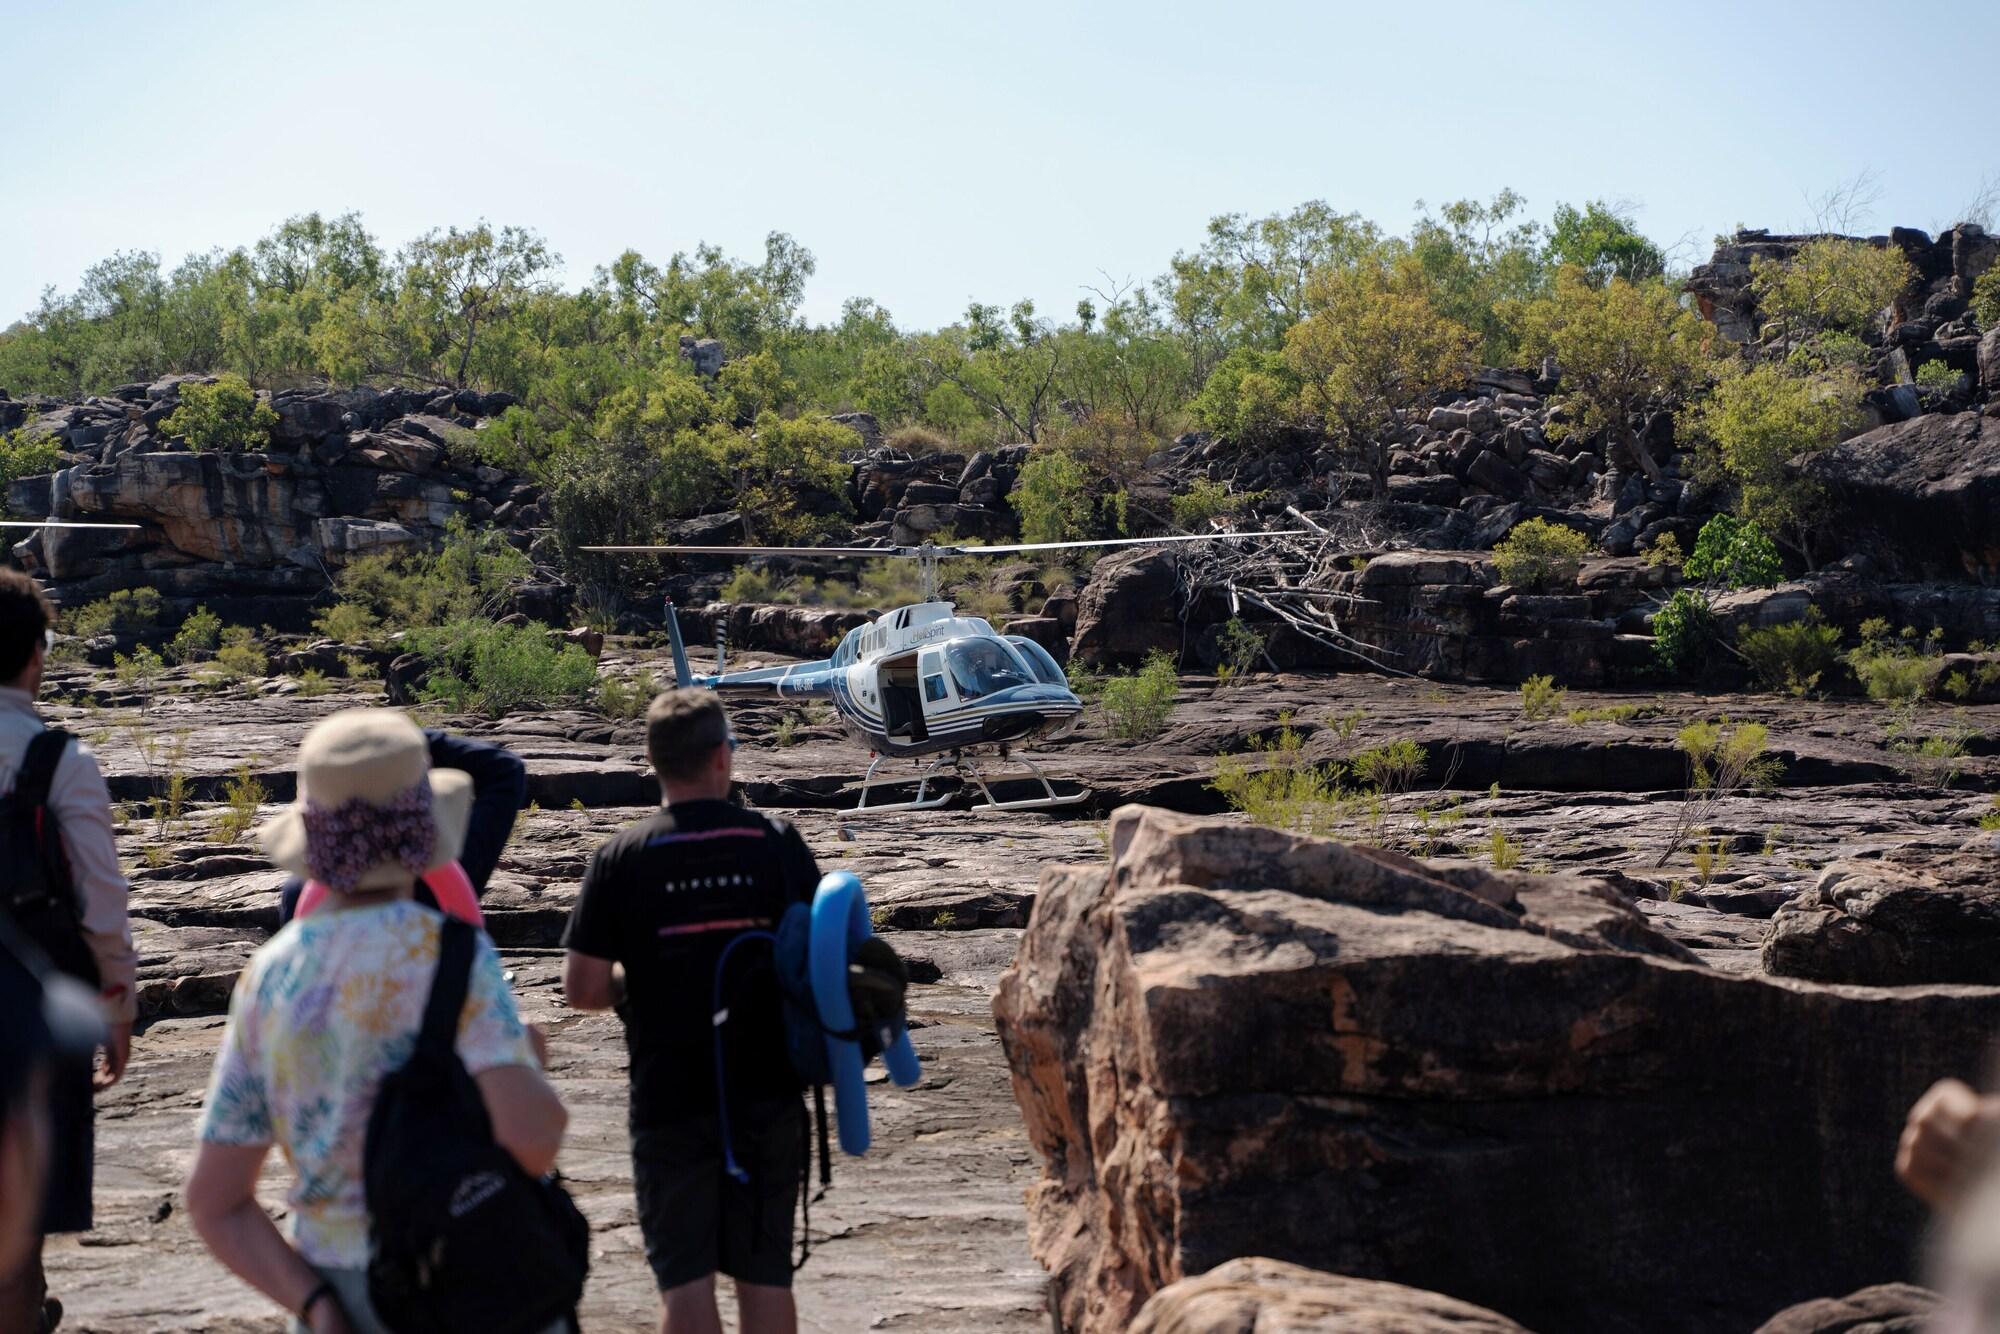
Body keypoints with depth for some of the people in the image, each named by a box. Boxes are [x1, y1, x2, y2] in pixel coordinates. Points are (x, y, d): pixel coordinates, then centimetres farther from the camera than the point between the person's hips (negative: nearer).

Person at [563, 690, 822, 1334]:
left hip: (669, 1097, -2)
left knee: (685, 1276, 5)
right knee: (764, 1270, 12)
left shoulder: (623, 855, -7)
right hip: (768, 1093, 2)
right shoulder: (777, 843, -3)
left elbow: (582, 987, -9)